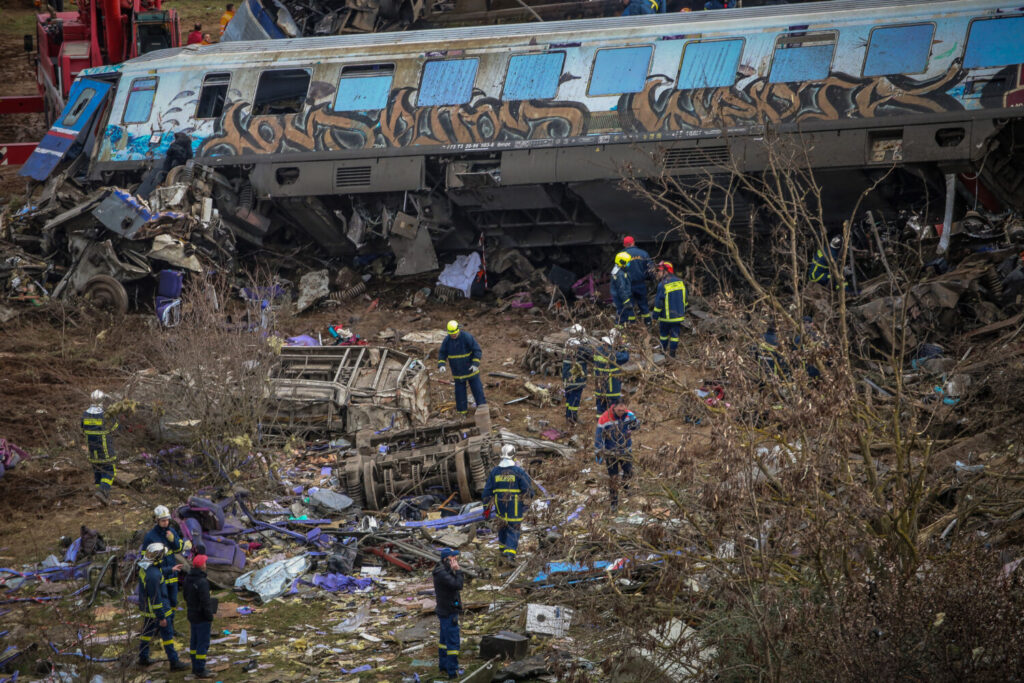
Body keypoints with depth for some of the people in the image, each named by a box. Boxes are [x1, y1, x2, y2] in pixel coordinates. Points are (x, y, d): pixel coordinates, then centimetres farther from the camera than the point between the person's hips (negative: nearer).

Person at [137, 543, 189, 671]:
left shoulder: (144, 568, -4)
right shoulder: (153, 575, -33)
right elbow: (155, 598, -28)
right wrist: (161, 617, -21)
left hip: (147, 607, 9)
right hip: (157, 609, -9)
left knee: (147, 632, 22)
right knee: (167, 635, 3)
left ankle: (143, 658, 35)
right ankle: (174, 662, 11)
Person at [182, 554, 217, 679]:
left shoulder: (187, 578, 0)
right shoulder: (202, 582, -26)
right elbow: (206, 603, -24)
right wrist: (210, 619, -15)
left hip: (192, 615, 9)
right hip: (202, 617, -9)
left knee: (194, 641, 17)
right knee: (203, 643, -1)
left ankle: (196, 667, 26)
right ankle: (200, 671, 3)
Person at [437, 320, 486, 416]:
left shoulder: (467, 337, -20)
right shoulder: (447, 340, -9)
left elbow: (477, 351, -18)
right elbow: (442, 354, -1)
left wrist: (476, 364, -28)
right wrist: (441, 365, -19)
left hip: (470, 368, -3)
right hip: (458, 371, 3)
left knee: (476, 387, 4)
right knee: (460, 390, 6)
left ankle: (482, 406, 14)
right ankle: (462, 409, 15)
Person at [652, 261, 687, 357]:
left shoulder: (663, 285, -19)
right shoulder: (680, 282, 0)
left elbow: (658, 302, -16)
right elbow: (685, 299, 10)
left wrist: (656, 314, -5)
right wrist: (683, 312, 21)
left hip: (666, 317, -4)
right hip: (678, 316, 4)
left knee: (663, 334, 15)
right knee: (675, 334, 11)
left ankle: (663, 351, 25)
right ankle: (672, 352, 13)